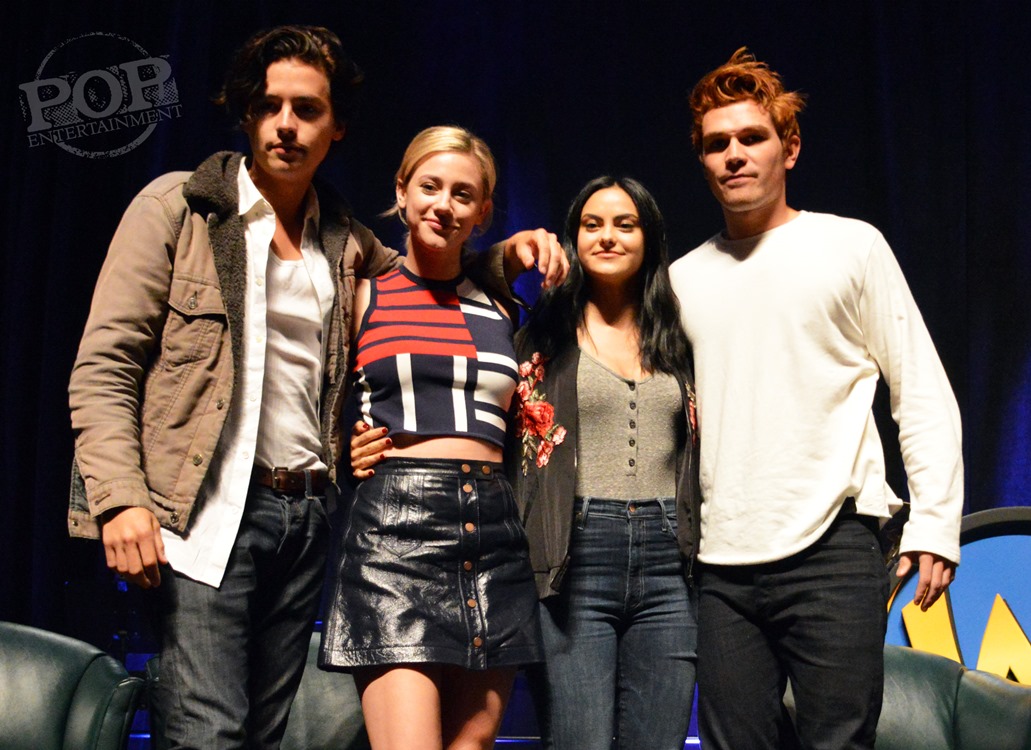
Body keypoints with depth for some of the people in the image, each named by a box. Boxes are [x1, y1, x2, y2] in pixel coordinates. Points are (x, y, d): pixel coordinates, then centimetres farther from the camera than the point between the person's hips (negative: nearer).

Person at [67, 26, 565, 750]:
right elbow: (104, 367, -4)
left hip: (307, 513, 5)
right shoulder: (177, 207, 0)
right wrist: (119, 496, -16)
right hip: (208, 513, -4)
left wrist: (505, 255, 9)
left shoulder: (346, 242, 13)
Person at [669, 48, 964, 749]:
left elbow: (924, 391, 3)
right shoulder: (684, 278, 15)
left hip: (832, 547, -3)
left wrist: (934, 522, -5)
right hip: (722, 565, 4)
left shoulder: (851, 245, 5)